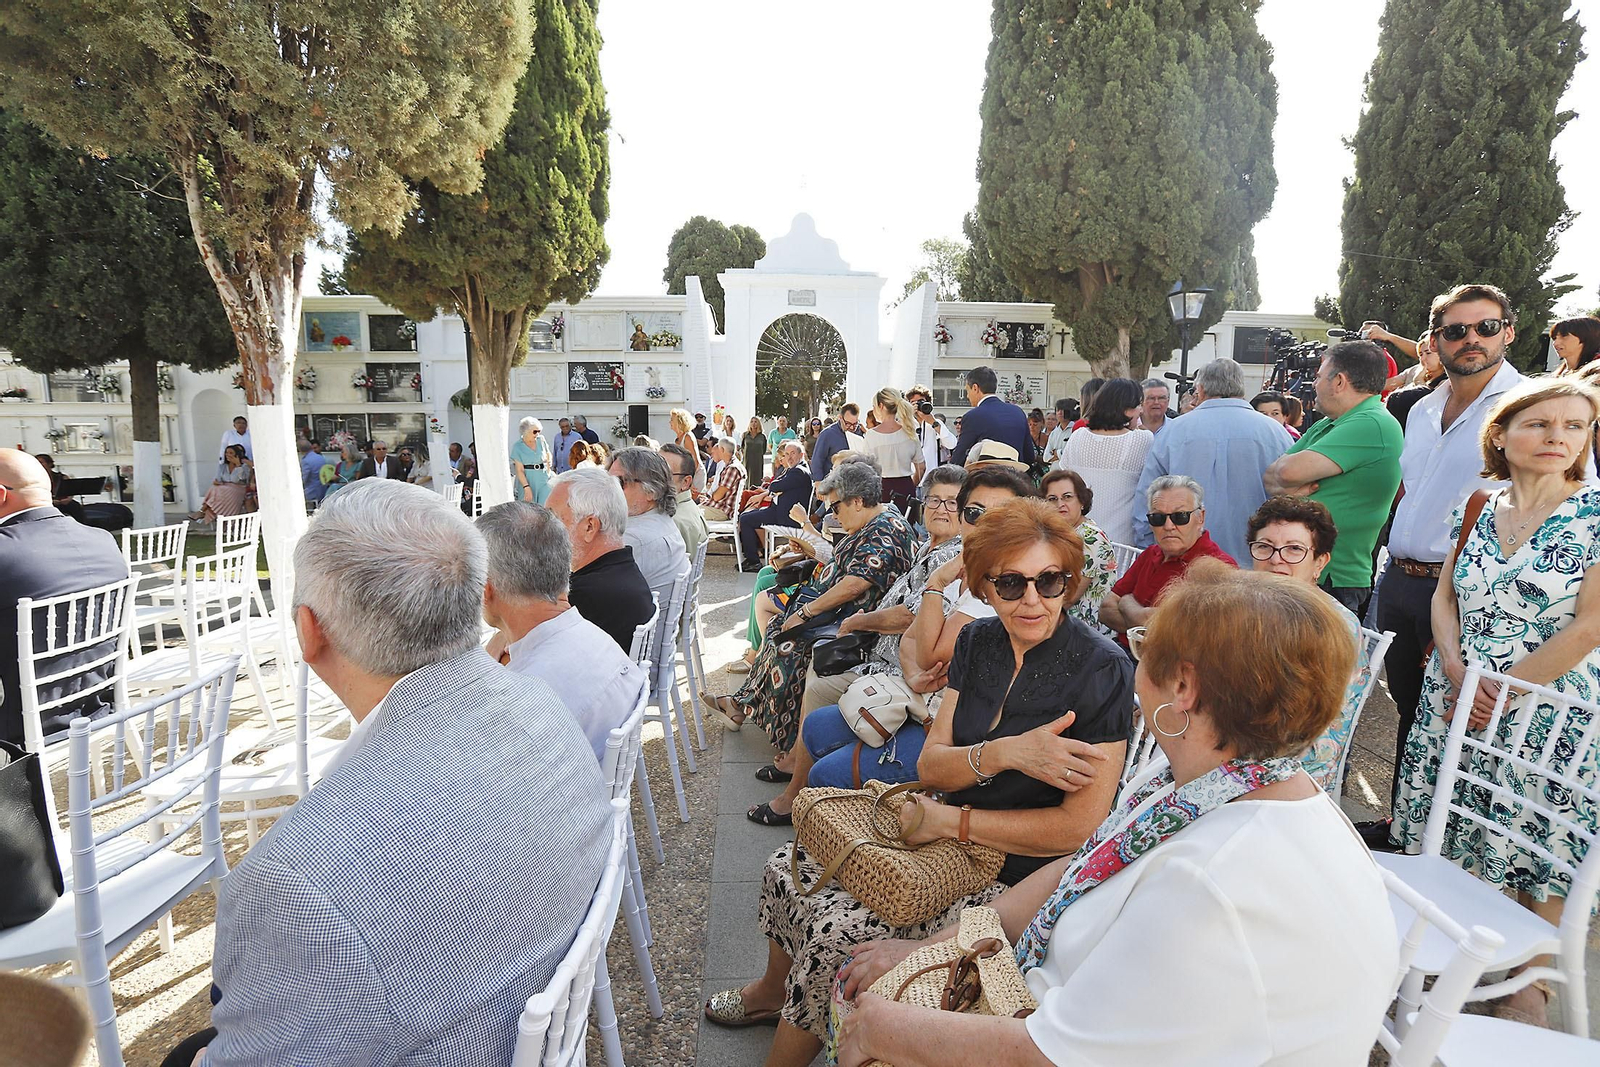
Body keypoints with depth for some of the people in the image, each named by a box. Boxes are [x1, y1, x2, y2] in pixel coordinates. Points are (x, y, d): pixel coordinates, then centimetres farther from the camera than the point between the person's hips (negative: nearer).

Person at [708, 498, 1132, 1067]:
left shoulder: (1102, 671, -18)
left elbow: (1081, 826, -20)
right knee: (788, 870, 2)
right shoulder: (977, 642, 0)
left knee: (838, 934, -18)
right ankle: (775, 988, 33)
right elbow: (930, 765, -3)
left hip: (1018, 874, -6)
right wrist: (1004, 752, -24)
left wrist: (948, 820, -17)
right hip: (947, 838, 6)